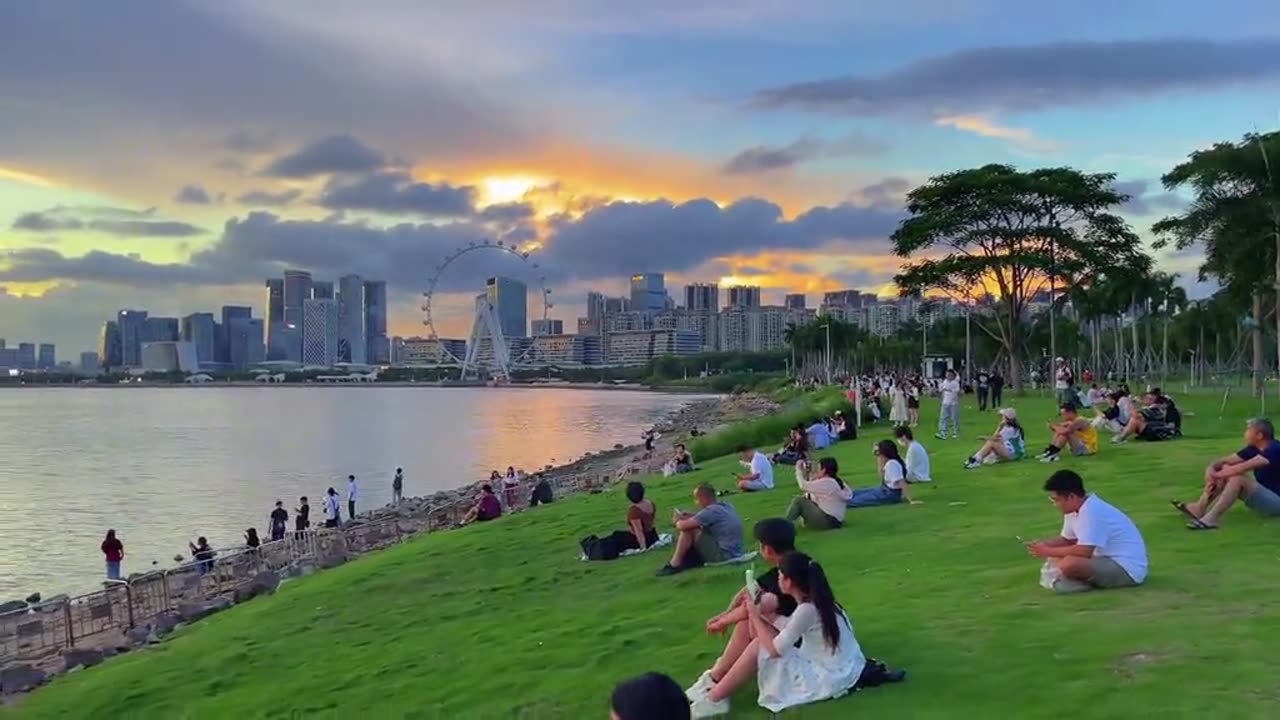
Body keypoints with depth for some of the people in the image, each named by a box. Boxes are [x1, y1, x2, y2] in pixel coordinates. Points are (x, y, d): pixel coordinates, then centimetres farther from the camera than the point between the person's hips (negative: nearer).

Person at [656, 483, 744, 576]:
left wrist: (677, 520, 3)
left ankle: (674, 565, 1)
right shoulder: (727, 506, 6)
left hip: (722, 556, -10)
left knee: (688, 530, -9)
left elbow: (682, 526, -20)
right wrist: (691, 515, 10)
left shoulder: (711, 511, -19)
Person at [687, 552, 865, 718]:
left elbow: (775, 649, -20)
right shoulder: (817, 600, 5)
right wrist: (759, 620, 2)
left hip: (828, 677, -9)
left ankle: (713, 700, -2)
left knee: (758, 648, -13)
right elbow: (786, 639, 10)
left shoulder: (807, 609, -23)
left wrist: (755, 618, -7)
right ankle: (718, 689, 9)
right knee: (764, 639, 5)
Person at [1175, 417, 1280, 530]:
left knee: (1238, 478, -31)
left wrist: (1216, 475, -23)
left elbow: (1244, 468, -30)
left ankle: (1211, 519, -37)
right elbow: (1224, 461, 1)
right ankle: (1200, 508, -15)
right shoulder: (1253, 449, 5)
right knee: (1226, 470, -2)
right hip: (1263, 496, 9)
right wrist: (1211, 469, -20)